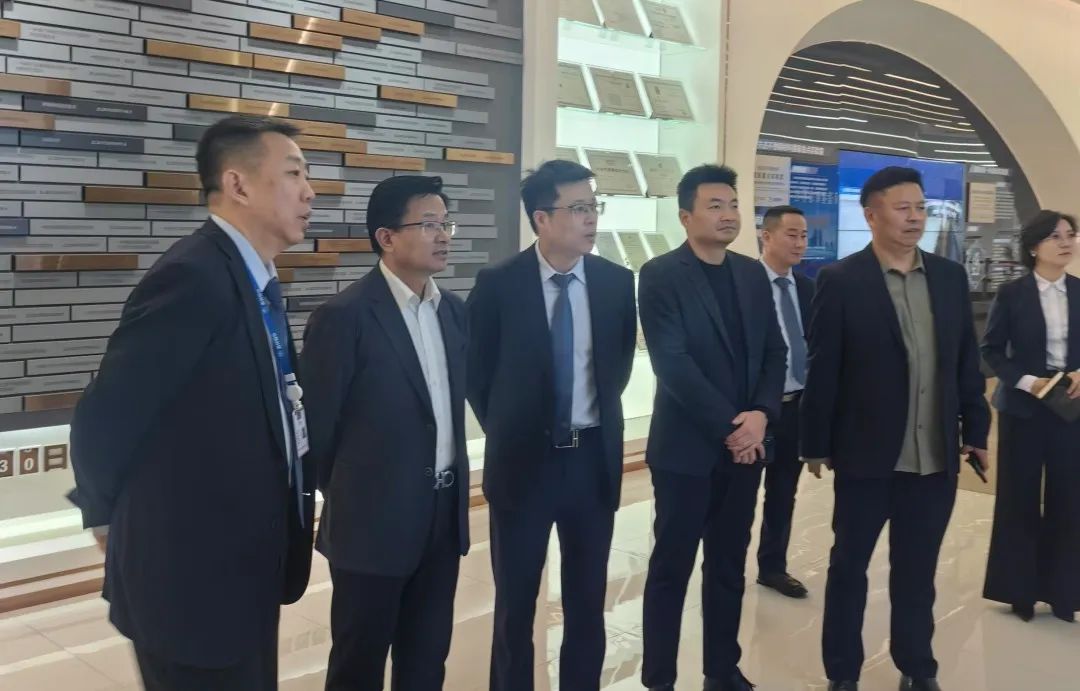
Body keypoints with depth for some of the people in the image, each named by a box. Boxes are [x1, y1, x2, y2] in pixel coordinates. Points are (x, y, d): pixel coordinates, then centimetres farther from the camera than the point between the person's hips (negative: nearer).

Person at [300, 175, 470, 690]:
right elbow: (317, 425, -10)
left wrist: (453, 485, 12)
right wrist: (346, 499, 2)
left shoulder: (452, 310, 6)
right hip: (374, 521, -6)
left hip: (445, 514, 6)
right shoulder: (343, 316, -15)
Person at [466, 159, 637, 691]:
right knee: (515, 602, 12)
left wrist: (596, 422, 11)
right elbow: (476, 372, 1)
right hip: (523, 460, -2)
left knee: (588, 601, 14)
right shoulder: (498, 284, -9)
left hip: (594, 459, 2)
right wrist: (507, 433, 5)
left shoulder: (617, 282, -1)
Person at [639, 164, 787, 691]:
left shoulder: (753, 274, 10)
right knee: (672, 568, 4)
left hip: (745, 444, 5)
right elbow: (673, 364, -16)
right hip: (687, 446, -5)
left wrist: (760, 415, -9)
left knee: (729, 566, 14)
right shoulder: (660, 275, -9)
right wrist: (728, 426, -16)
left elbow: (774, 352, 8)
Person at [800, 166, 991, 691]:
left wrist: (976, 430, 9)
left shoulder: (950, 277, 6)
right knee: (849, 566, 11)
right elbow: (822, 371, -7)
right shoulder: (840, 281, -8)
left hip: (936, 456, 4)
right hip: (866, 454, -4)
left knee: (917, 570, 16)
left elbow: (967, 361, 10)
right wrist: (817, 445, -5)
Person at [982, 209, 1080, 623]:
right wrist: (1026, 381, -16)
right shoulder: (1012, 294, -4)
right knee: (1019, 500, 5)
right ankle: (1019, 590, 17)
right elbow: (991, 351, -4)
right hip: (1024, 409, -3)